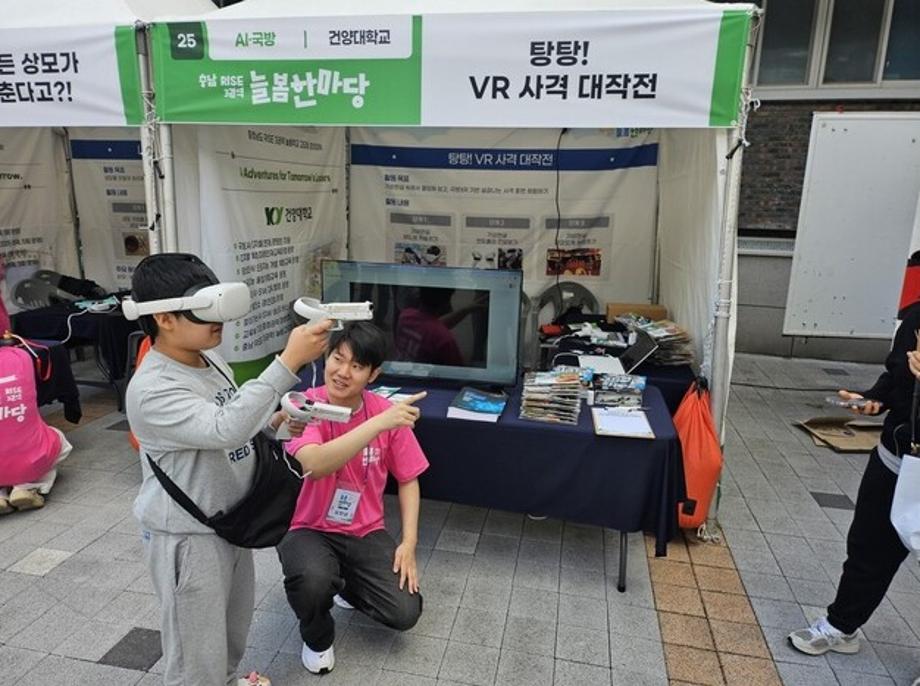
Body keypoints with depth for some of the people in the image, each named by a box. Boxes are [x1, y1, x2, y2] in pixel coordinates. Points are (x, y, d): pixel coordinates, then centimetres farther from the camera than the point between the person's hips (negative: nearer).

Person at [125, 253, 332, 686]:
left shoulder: (212, 362, 1)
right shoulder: (152, 390, -28)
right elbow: (224, 430, -40)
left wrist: (273, 423, -3)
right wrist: (290, 361, -45)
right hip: (188, 537, -9)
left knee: (234, 623, 28)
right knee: (197, 648, 10)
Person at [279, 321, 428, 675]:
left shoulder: (386, 411, -10)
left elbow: (407, 480, 1)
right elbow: (314, 465, -39)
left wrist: (409, 543, -8)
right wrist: (380, 423, -44)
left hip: (365, 532, 3)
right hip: (309, 529, -2)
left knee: (405, 613, -10)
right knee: (313, 580, -35)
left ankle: (348, 583, 23)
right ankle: (318, 637, 4)